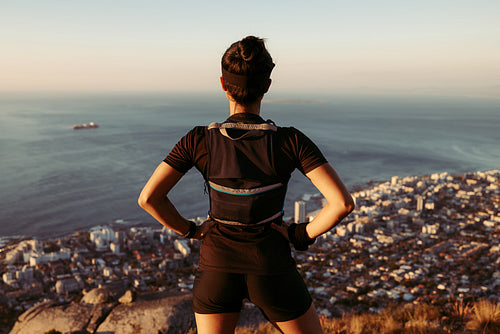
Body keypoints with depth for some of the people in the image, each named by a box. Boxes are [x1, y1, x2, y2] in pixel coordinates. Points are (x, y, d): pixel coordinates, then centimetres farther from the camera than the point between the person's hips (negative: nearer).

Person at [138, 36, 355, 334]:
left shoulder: (199, 140, -12)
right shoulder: (291, 141, -17)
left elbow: (149, 198, -14)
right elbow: (343, 202, -22)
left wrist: (190, 230, 1)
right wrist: (304, 235, -6)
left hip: (217, 266, 2)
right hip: (271, 270, -1)